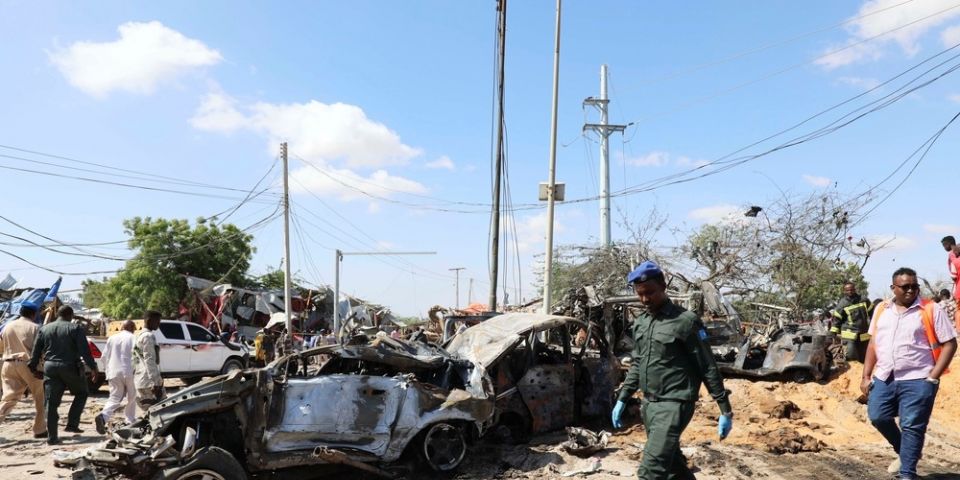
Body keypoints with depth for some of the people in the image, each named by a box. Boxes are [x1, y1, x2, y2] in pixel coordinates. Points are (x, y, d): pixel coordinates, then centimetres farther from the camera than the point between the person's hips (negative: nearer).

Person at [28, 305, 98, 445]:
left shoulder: (44, 329, 10)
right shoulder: (75, 328, -4)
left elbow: (36, 352, 10)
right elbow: (84, 350, -11)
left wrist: (32, 368, 18)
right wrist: (92, 367, -7)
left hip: (50, 367, 4)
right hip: (69, 367, -4)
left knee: (51, 403, 6)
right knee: (81, 393, 17)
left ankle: (52, 437, 5)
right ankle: (72, 424, 7)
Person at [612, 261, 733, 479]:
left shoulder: (686, 322, -11)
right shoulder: (640, 323, 9)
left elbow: (708, 368, -8)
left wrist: (725, 411, -7)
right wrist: (622, 399, 16)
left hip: (674, 404, -7)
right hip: (648, 404, 7)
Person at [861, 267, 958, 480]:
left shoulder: (931, 310, -4)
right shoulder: (881, 310, 9)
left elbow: (950, 344, -4)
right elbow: (873, 343, 14)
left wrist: (933, 377, -11)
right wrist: (866, 376, 9)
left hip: (917, 380, -5)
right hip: (883, 378, 5)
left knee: (912, 427, -1)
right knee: (877, 417, 7)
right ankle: (904, 452, 32)